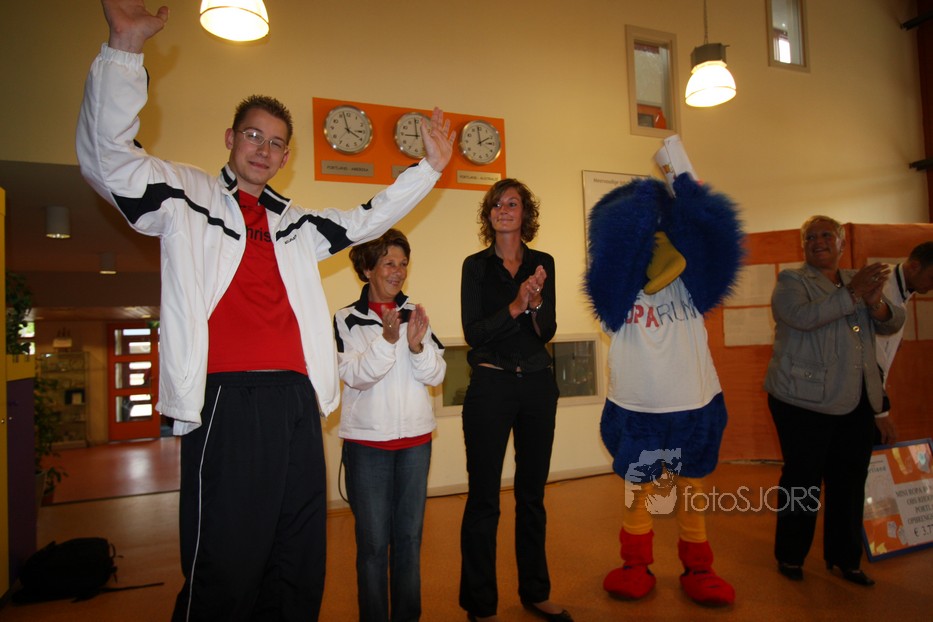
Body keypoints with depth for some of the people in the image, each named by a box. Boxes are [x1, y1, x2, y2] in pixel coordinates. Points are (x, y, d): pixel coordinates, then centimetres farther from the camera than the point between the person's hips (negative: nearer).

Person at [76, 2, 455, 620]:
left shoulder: (296, 224, 22)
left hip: (296, 404, 6)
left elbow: (369, 220, 28)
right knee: (225, 571, -2)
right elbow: (108, 157, -4)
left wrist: (428, 168, 23)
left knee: (299, 569, 12)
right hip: (226, 404, -5)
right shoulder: (186, 197, 9)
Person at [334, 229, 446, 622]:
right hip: (367, 441, -3)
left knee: (410, 537, 12)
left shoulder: (415, 314, 5)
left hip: (416, 439, 3)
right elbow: (355, 376, -13)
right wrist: (387, 340, -25)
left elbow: (436, 375, 1)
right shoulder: (347, 319, -3)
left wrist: (416, 345, -17)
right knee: (374, 541, 3)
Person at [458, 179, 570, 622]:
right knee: (483, 495, 1)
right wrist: (515, 307, -21)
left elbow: (548, 330, 1)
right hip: (490, 386, -3)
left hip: (537, 384, 3)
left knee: (532, 492, 14)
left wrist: (537, 302, -18)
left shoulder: (543, 263, 7)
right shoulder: (476, 265, 0)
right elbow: (473, 332, -9)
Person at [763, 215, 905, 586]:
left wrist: (875, 303, -14)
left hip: (857, 402, 6)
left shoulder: (857, 279, 15)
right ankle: (790, 556, 17)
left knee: (850, 480, 11)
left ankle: (844, 558, 26)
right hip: (805, 400, -5)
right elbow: (803, 316, -21)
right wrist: (851, 294, -23)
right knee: (802, 479, 2)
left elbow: (893, 323, 7)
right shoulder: (791, 281, -2)